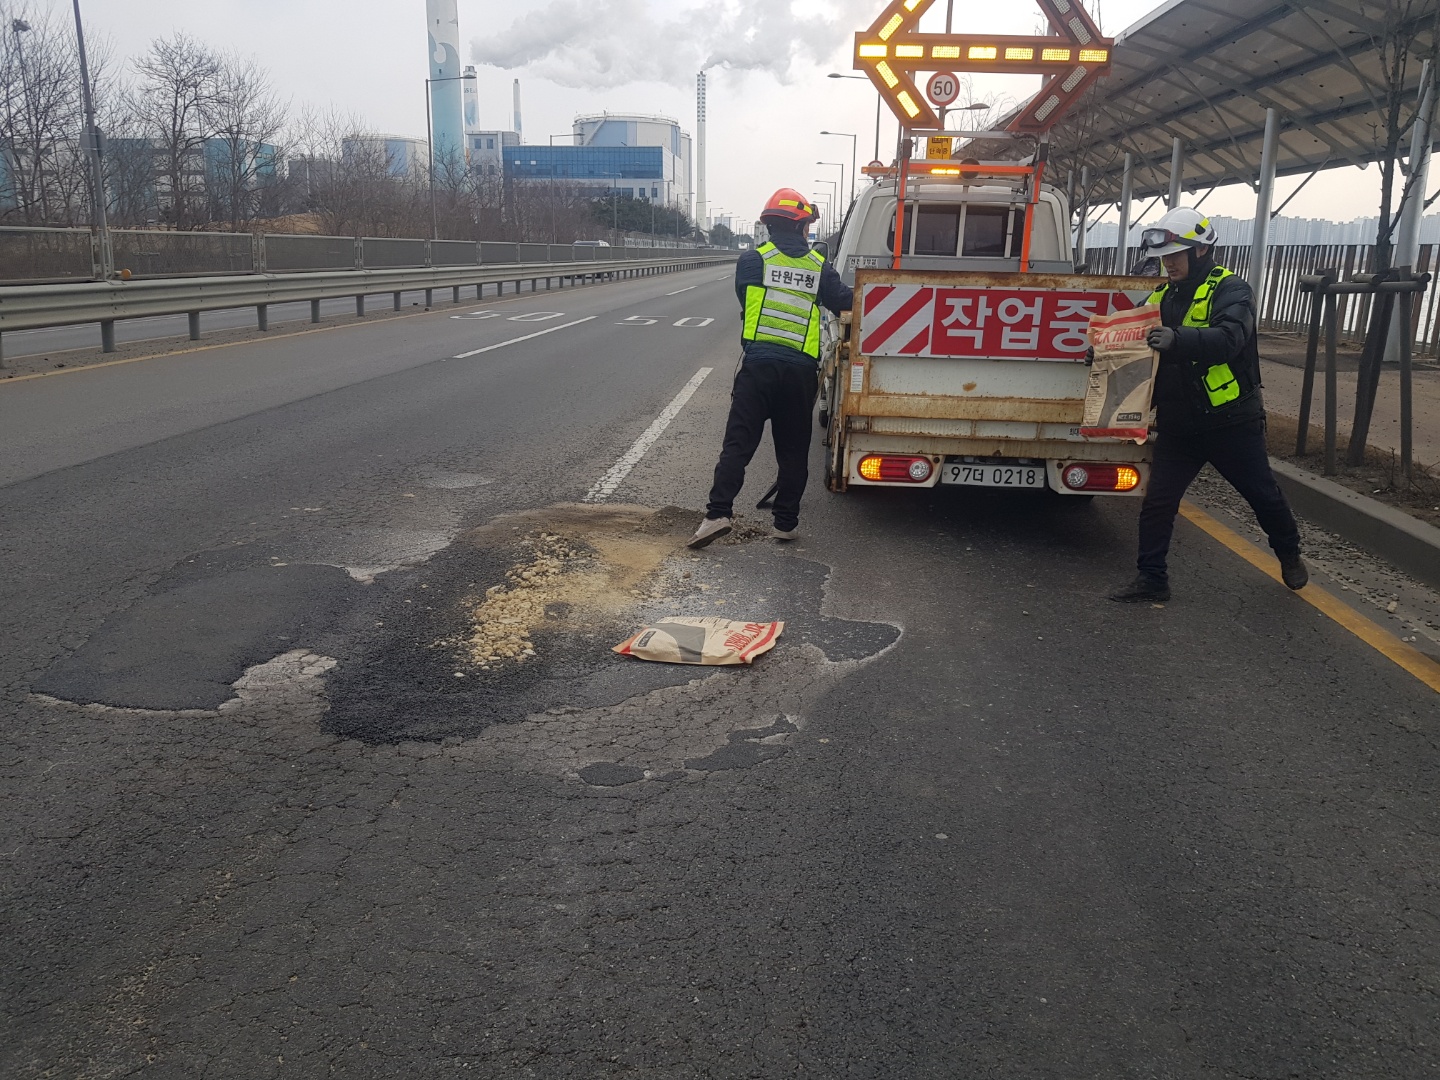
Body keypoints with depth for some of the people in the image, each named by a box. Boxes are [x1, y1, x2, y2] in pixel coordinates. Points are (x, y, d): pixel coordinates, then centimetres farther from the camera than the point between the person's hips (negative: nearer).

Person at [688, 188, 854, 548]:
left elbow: (745, 301, 10)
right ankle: (786, 522, 15)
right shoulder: (819, 267, 6)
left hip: (759, 365, -1)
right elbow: (846, 302, 4)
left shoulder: (753, 260, 2)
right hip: (802, 370, 2)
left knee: (739, 442, 0)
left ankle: (719, 512, -10)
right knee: (793, 450, 10)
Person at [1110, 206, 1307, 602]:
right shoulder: (1161, 296, 7)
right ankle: (1152, 578, 12)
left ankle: (1289, 554, 37)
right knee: (1158, 502, 0)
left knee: (1263, 494, 12)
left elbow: (1229, 338, -31)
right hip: (1177, 424, 4)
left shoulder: (1230, 290, -12)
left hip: (1231, 421, -4)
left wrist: (1178, 340, -48)